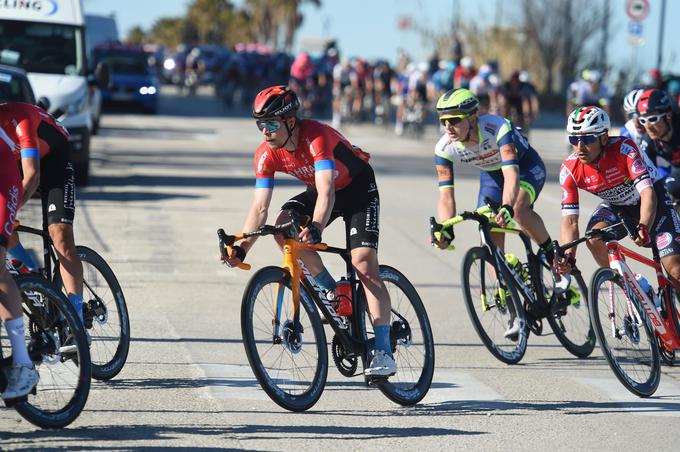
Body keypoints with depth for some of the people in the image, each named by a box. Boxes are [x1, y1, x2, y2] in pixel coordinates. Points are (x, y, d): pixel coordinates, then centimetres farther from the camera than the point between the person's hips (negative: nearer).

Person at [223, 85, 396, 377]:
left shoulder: (316, 137, -34)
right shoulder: (266, 155, -17)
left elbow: (326, 192, -45)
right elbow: (260, 207, -18)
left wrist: (315, 228, -61)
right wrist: (241, 248, -29)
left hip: (358, 188, -6)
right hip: (318, 190, 6)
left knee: (364, 264, -19)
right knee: (283, 227, -23)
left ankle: (384, 353, -22)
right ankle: (332, 292, -4)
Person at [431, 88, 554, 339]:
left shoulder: (497, 128, -38)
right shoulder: (444, 148, -24)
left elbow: (512, 174, -48)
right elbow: (446, 195, -25)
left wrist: (507, 207, -66)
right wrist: (445, 230, -43)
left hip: (525, 165, -5)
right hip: (491, 174, 5)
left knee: (519, 208, -36)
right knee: (492, 240, -8)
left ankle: (553, 255, -12)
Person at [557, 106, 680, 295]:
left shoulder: (623, 148, -32)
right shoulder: (570, 169, -21)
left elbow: (647, 192, -38)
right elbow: (570, 220, -22)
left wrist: (644, 228, -56)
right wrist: (568, 256, -39)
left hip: (652, 202, -3)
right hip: (617, 206, 3)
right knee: (595, 238, -29)